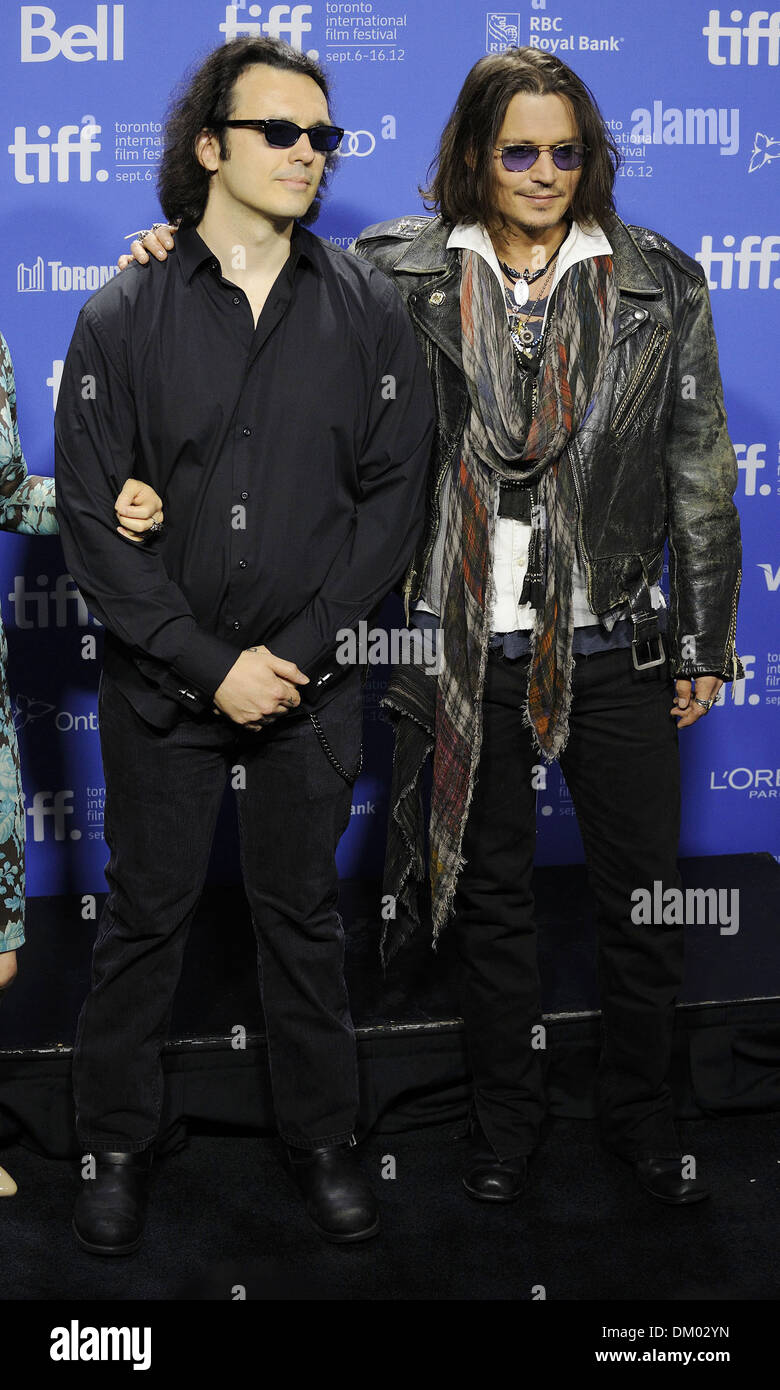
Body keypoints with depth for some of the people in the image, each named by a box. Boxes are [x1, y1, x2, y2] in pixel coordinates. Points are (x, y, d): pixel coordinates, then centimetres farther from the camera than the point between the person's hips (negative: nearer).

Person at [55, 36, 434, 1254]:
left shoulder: (366, 311, 0)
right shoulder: (124, 318, -4)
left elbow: (394, 495, -1)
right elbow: (90, 518, -7)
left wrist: (298, 651, -10)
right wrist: (211, 664, -13)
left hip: (311, 684, 1)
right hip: (161, 686, -1)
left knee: (304, 914, 13)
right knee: (144, 916, 10)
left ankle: (323, 1138, 29)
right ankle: (117, 1143, 28)